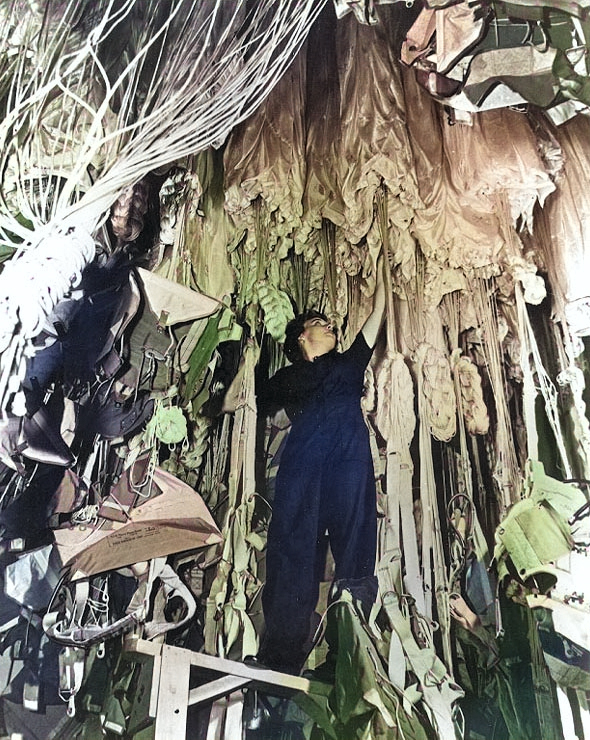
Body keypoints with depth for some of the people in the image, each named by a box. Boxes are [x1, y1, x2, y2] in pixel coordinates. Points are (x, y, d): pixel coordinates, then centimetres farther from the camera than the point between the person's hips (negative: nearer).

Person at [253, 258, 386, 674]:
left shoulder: (349, 363, 29)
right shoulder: (287, 377, 26)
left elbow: (377, 316, 34)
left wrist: (380, 273, 39)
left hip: (351, 460, 1)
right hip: (302, 464, -1)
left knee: (354, 546, -5)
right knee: (295, 549, -6)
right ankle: (282, 652, -2)